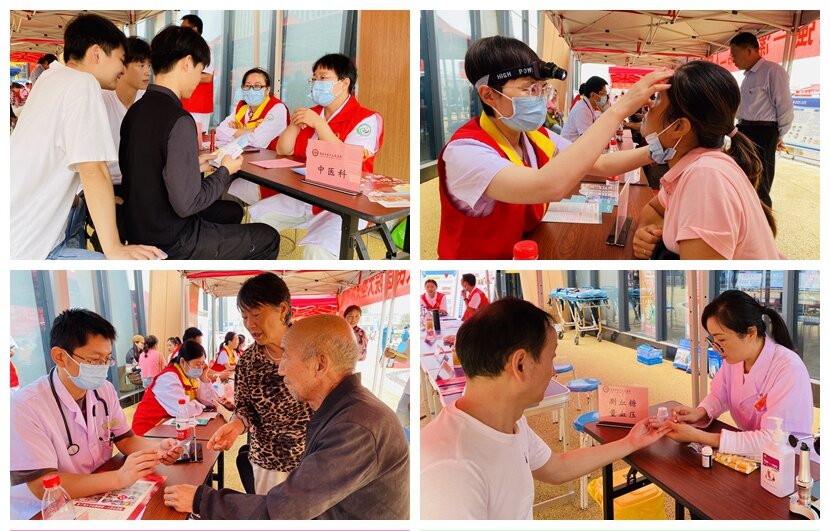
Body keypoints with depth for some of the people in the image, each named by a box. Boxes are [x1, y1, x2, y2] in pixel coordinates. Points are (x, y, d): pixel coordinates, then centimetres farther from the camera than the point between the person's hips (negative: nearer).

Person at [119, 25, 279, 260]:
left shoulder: (136, 110, 1)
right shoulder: (179, 121, -25)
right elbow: (186, 204, -26)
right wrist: (225, 172, -10)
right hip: (170, 243, -9)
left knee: (233, 211, 28)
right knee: (268, 238, 7)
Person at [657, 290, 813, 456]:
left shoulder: (789, 369, -22)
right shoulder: (734, 357, -2)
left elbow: (771, 440, -24)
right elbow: (718, 397, 14)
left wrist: (699, 437, -24)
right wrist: (699, 413, -8)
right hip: (750, 457, 6)